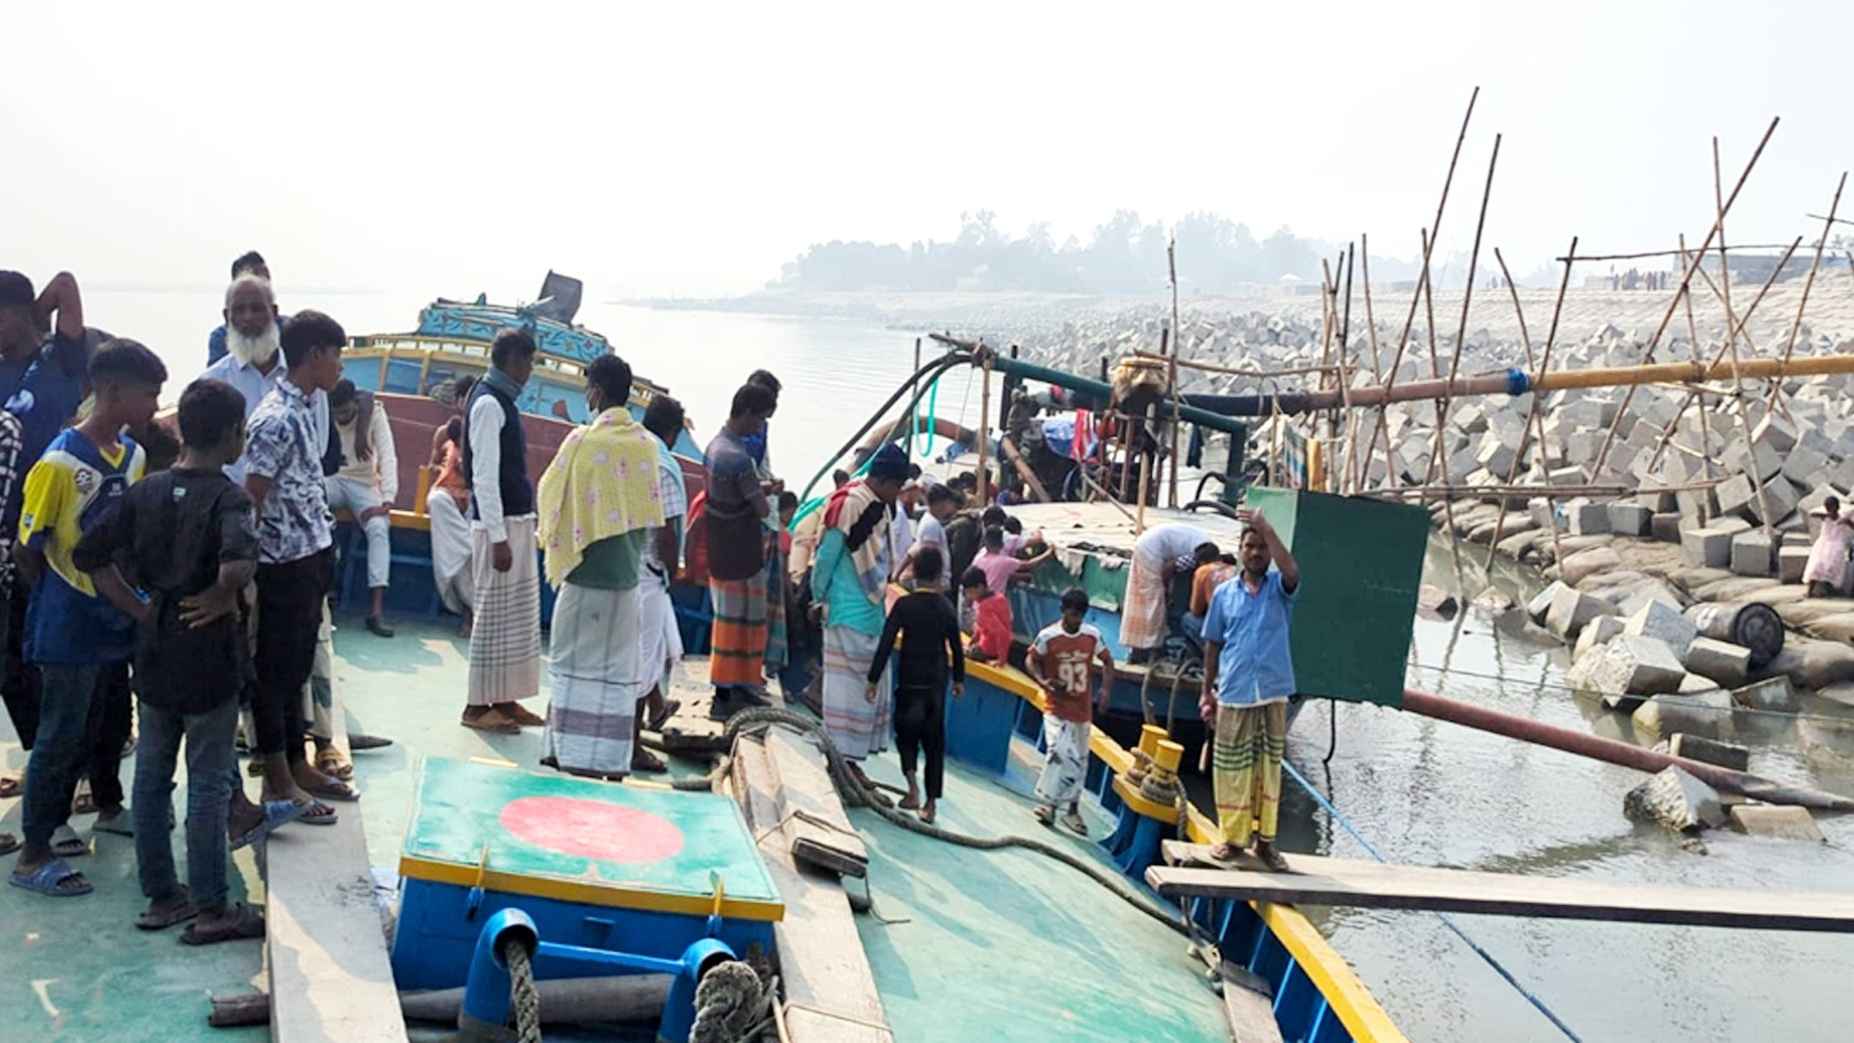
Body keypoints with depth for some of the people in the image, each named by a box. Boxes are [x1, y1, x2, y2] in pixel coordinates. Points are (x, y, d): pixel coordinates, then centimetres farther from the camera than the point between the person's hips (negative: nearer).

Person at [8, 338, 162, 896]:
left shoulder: (134, 455, 1)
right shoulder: (59, 463, -21)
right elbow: (27, 552, -13)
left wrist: (130, 599, 8)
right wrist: (66, 605, 0)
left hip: (115, 621, 7)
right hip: (70, 631, -7)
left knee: (112, 723, 22)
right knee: (60, 737, 1)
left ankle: (109, 808, 44)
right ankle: (33, 856, 12)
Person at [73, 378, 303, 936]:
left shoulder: (145, 490, 1)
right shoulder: (227, 498, -17)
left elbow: (88, 555, 1)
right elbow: (239, 563, -36)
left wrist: (137, 608, 3)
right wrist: (224, 598, -17)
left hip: (154, 653, 6)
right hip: (208, 657, -6)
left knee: (151, 775, 15)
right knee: (208, 784, 4)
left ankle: (160, 895, 26)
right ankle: (211, 910, 12)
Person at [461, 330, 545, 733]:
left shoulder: (503, 400, 14)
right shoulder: (488, 403, -14)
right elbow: (484, 477, -18)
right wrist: (498, 537, -20)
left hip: (518, 521, 9)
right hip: (499, 523, -9)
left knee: (520, 615, 13)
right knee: (494, 614, -3)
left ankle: (505, 699, 21)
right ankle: (478, 706, 5)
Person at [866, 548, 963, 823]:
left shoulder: (904, 604, -10)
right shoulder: (945, 607, -1)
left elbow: (886, 644, -13)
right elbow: (956, 647, 6)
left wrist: (873, 680, -8)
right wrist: (959, 679, 19)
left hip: (909, 680, -2)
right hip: (936, 682, 2)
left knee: (906, 732, 15)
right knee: (934, 741, 10)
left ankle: (912, 786, -6)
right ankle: (931, 802, 9)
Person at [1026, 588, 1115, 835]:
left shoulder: (1093, 636, -5)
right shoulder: (1048, 636, -14)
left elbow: (1107, 661, 8)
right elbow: (1031, 660, -1)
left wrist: (1106, 688, -6)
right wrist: (1043, 681, -19)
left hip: (1083, 710, 4)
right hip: (1057, 708, -4)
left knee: (1079, 760, 13)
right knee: (1059, 752, -21)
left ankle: (1072, 809, 27)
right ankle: (1047, 802, -8)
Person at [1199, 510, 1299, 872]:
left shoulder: (1279, 587, 3)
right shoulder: (1224, 593, 7)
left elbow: (1292, 571, -22)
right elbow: (1213, 644, 11)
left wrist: (1266, 529, -28)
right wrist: (1207, 692, 10)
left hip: (1273, 692, -1)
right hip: (1233, 693, 1)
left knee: (1270, 766, 3)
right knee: (1231, 768, 3)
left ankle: (1265, 839, 10)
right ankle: (1232, 837, 13)